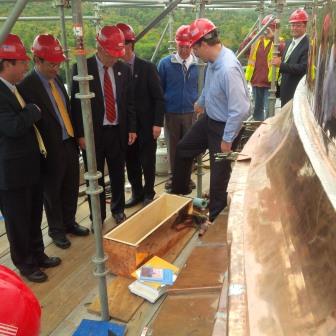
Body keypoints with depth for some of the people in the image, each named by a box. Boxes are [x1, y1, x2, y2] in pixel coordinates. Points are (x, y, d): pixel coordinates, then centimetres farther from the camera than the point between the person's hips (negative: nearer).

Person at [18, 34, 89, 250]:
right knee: (52, 192, 13)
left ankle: (69, 222, 40)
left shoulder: (57, 78, 7)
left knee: (71, 188, 19)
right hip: (51, 149, -7)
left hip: (69, 144, 7)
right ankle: (56, 230, 32)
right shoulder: (27, 86, -16)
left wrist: (75, 136, 12)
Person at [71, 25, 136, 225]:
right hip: (93, 133, -3)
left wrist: (132, 128, 4)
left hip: (118, 131, 3)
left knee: (118, 174, 15)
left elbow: (129, 101, 8)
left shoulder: (124, 69, 2)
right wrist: (81, 134, -11)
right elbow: (76, 103, -8)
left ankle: (118, 210, 34)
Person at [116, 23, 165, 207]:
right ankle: (137, 193, 29)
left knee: (147, 162, 8)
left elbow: (159, 98, -6)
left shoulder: (147, 67, -7)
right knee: (131, 162, 12)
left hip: (145, 125, -2)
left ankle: (149, 194, 26)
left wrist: (157, 123, -12)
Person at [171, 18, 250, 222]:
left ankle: (215, 216, 31)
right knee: (183, 149, 19)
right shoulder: (213, 60, -5)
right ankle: (180, 191, 40)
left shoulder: (228, 68, -32)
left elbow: (240, 110, -32)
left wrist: (227, 139, -23)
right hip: (209, 118, 9)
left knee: (219, 171, 8)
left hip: (225, 126, -9)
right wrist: (201, 102, 34)